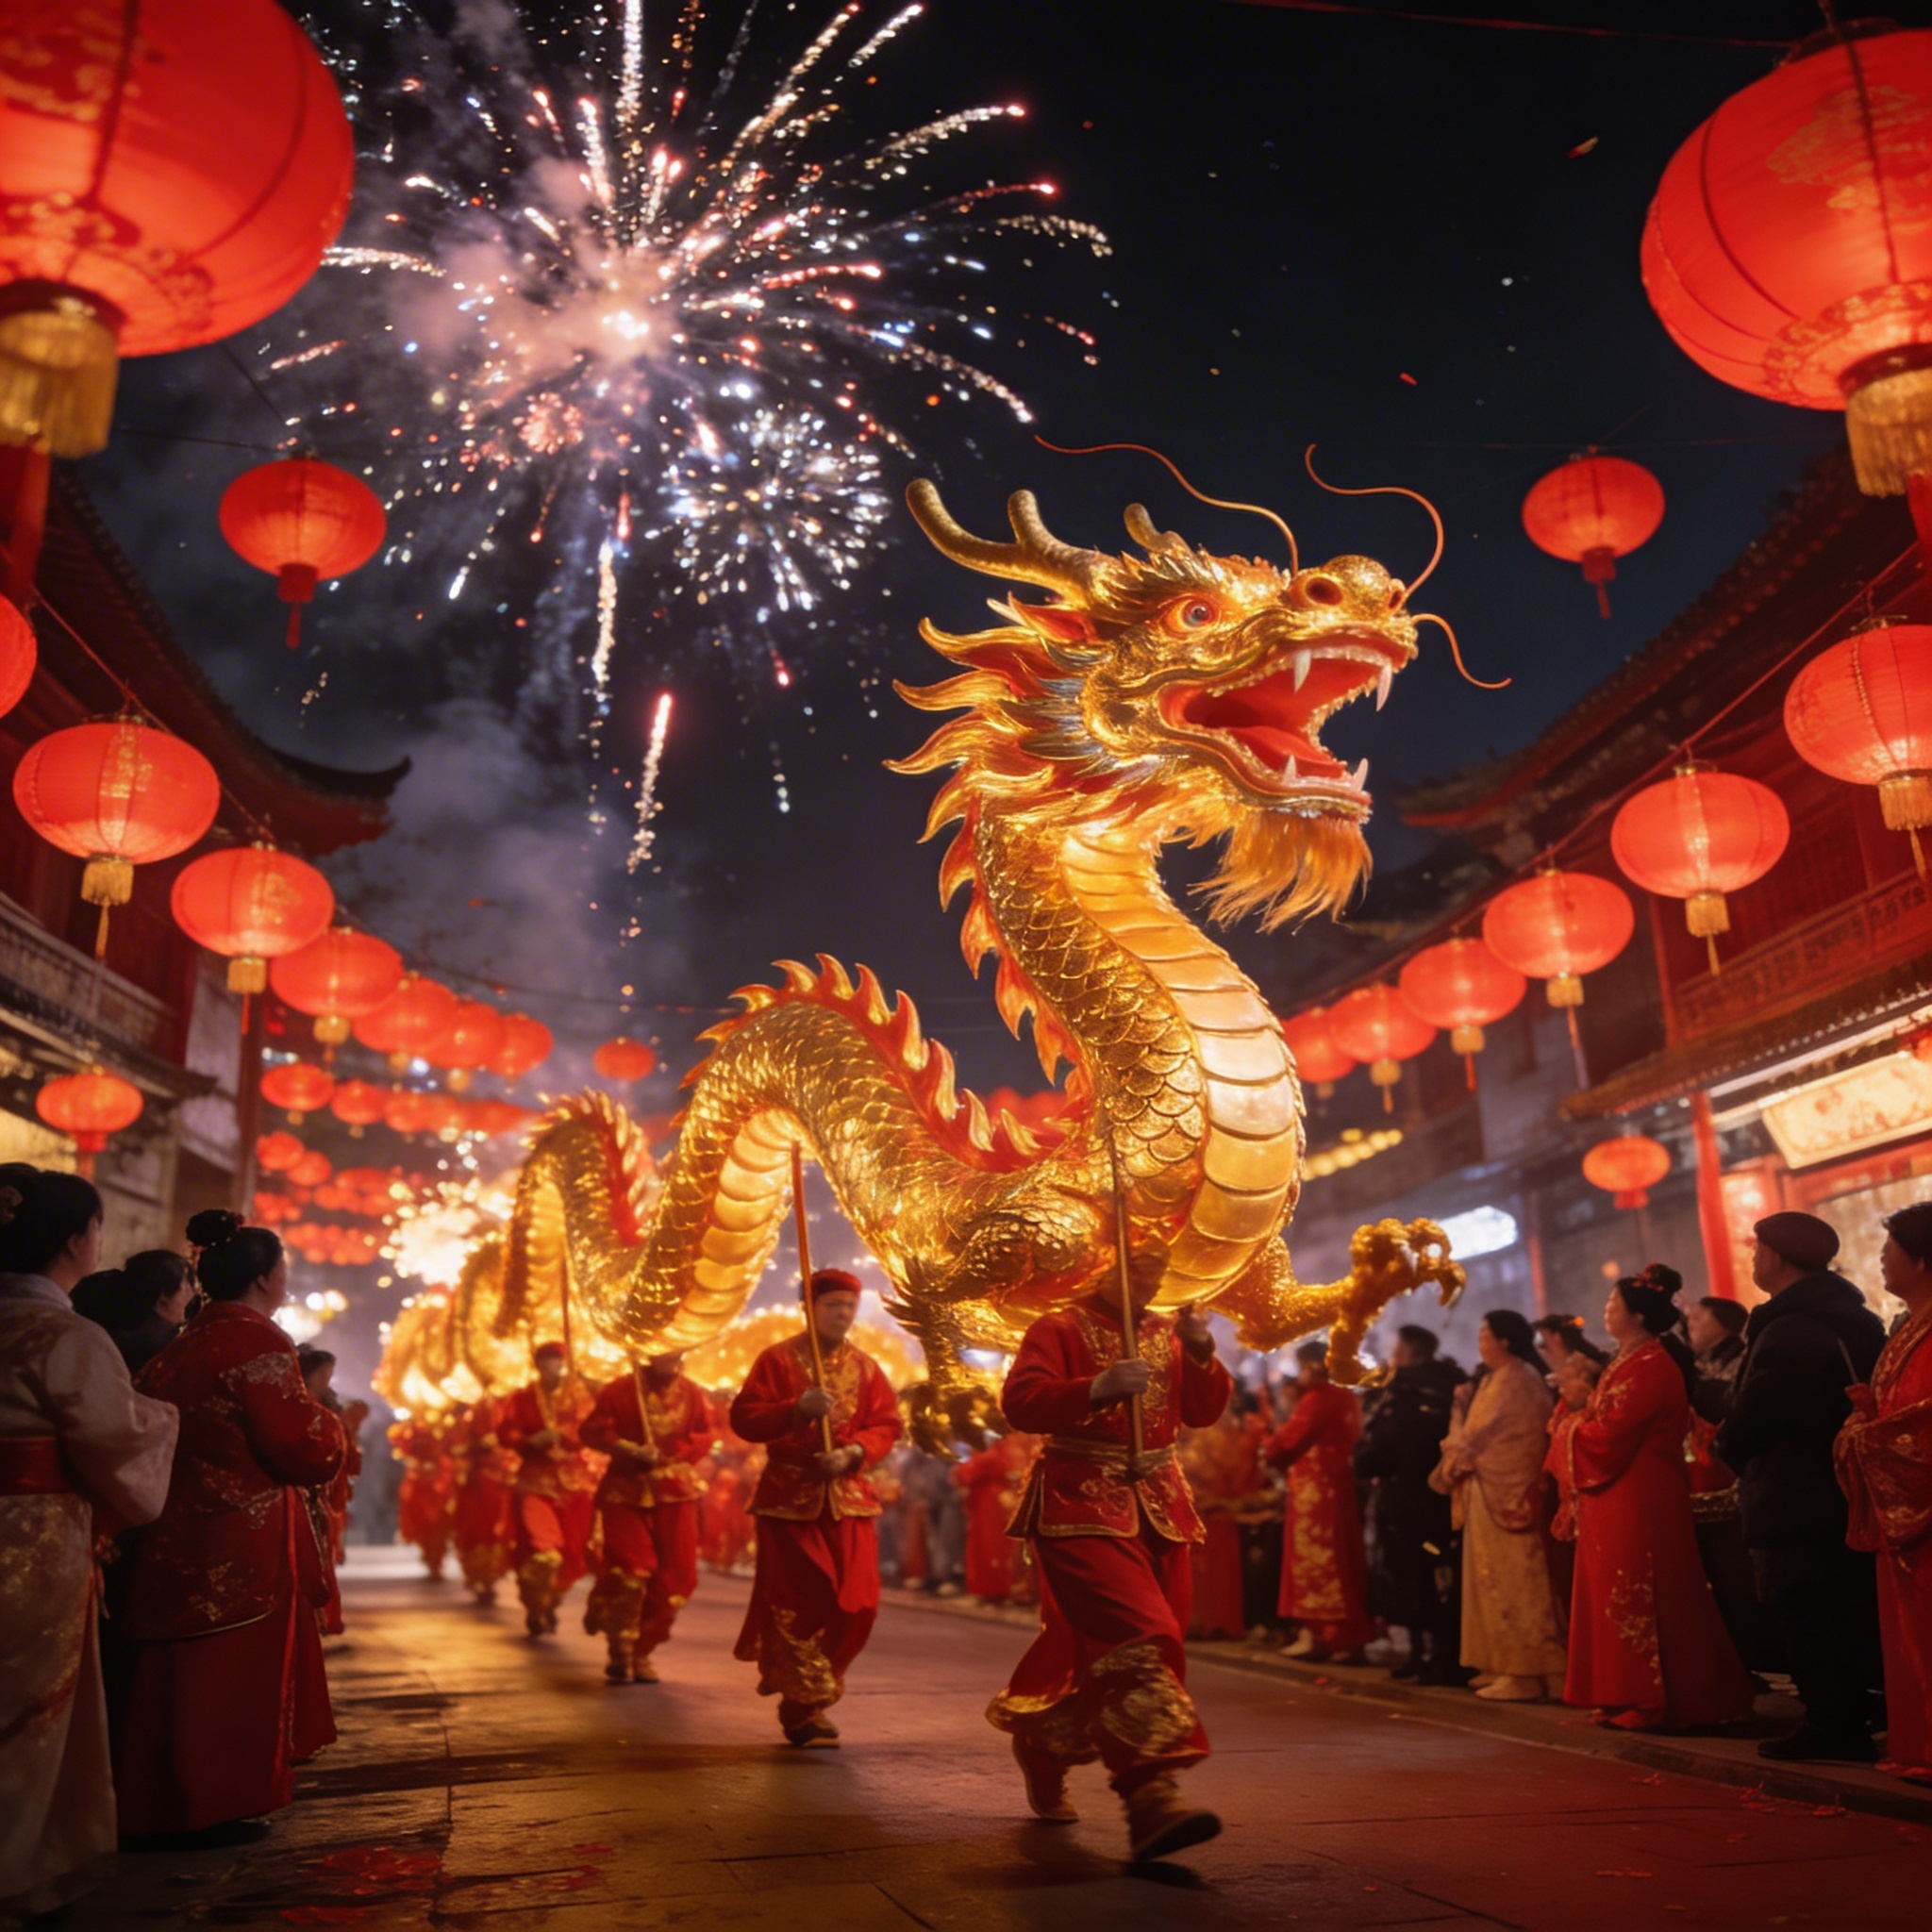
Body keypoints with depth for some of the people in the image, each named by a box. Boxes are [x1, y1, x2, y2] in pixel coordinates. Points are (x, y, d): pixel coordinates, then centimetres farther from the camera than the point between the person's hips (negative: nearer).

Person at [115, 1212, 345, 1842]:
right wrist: (327, 1419, 2)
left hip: (175, 1539, 8)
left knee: (179, 1670, 16)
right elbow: (308, 1451, -20)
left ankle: (159, 1802, 25)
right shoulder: (258, 1343, -16)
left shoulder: (183, 1346, 8)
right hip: (241, 1547, -8)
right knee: (234, 1673, 3)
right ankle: (219, 1807, 9)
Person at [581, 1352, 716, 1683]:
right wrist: (627, 1448, -19)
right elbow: (592, 1430, -4)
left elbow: (707, 1433, 4)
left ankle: (642, 1652, 20)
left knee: (673, 1578, 1)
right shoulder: (621, 1389, -6)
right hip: (627, 1491, -3)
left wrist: (670, 1453, -11)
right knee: (629, 1571, -12)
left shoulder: (692, 1394, 3)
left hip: (676, 1495, 3)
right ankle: (620, 1652, 7)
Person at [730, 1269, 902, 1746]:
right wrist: (797, 1410, -22)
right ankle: (805, 1702, 12)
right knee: (796, 1605, -3)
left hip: (849, 1496, 4)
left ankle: (807, 1695, 18)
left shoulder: (865, 1366, 8)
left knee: (855, 1604, 0)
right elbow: (743, 1418, -8)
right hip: (789, 1496, -3)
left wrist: (854, 1452, -14)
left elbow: (887, 1424, 4)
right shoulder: (778, 1359, -2)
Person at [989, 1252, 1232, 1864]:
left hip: (1159, 1508, 7)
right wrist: (1095, 1389, -30)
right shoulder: (1061, 1329, -3)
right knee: (1135, 1636, -22)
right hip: (1083, 1506, -6)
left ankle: (1042, 1749, 34)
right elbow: (1020, 1402, -16)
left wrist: (1199, 1353, -10)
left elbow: (1204, 1412, 8)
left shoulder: (1167, 1334, 15)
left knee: (1097, 1645, 11)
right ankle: (1151, 1795, -26)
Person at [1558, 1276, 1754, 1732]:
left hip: (1640, 1501, -10)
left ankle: (1650, 1702, 5)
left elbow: (1610, 1436, -21)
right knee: (1631, 1594, 13)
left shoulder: (1649, 1366, -18)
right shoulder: (1628, 1362, 13)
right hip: (1620, 1499, 10)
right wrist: (1581, 1426, 1)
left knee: (1638, 1597, -3)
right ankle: (1632, 1697, 20)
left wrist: (1572, 1430, -4)